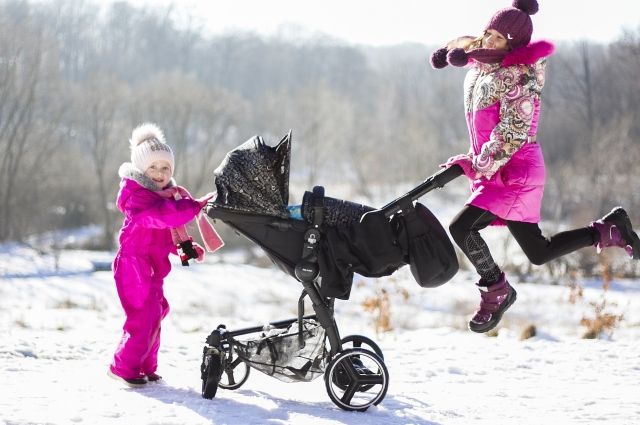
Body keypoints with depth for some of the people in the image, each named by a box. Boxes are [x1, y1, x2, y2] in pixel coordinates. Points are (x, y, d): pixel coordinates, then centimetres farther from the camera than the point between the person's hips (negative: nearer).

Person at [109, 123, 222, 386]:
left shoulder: (169, 195, 12)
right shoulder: (138, 198, -18)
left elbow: (172, 233, 22)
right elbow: (164, 215, -36)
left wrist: (189, 247, 6)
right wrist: (197, 205, -39)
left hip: (153, 268, 9)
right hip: (134, 263, -9)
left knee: (154, 315, 13)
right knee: (143, 316, -12)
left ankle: (146, 367, 22)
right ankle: (124, 367, -4)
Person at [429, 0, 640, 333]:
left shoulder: (519, 77, -18)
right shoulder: (480, 69, 5)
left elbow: (512, 136, -25)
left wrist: (478, 167, -25)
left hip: (516, 172, -9)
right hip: (492, 171, 9)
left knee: (461, 227, -20)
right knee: (539, 254, 12)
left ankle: (496, 291, -1)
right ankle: (610, 230, 26)